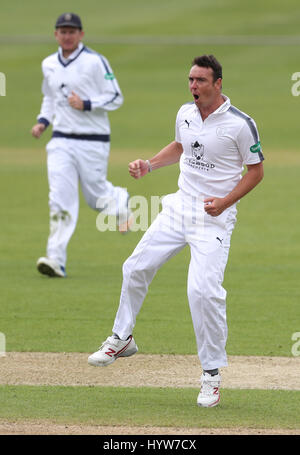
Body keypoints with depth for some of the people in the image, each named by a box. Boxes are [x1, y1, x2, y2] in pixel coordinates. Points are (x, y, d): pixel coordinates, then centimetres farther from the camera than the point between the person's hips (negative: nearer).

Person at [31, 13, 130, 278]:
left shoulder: (95, 62, -7)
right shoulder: (49, 65, 10)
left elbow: (116, 97, -6)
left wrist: (86, 105, -19)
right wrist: (43, 121, 9)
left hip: (93, 142, -3)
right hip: (61, 141, 3)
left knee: (96, 197, 5)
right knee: (60, 200, -10)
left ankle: (120, 201, 41)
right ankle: (56, 260, -14)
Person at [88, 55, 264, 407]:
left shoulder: (240, 124, -14)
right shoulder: (185, 113, 5)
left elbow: (256, 170, -6)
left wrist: (226, 201, -19)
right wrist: (149, 164, 9)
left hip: (214, 216, -7)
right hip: (180, 207, 7)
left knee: (203, 290, -18)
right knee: (136, 267, 7)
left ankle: (212, 374, -4)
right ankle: (122, 339, 29)